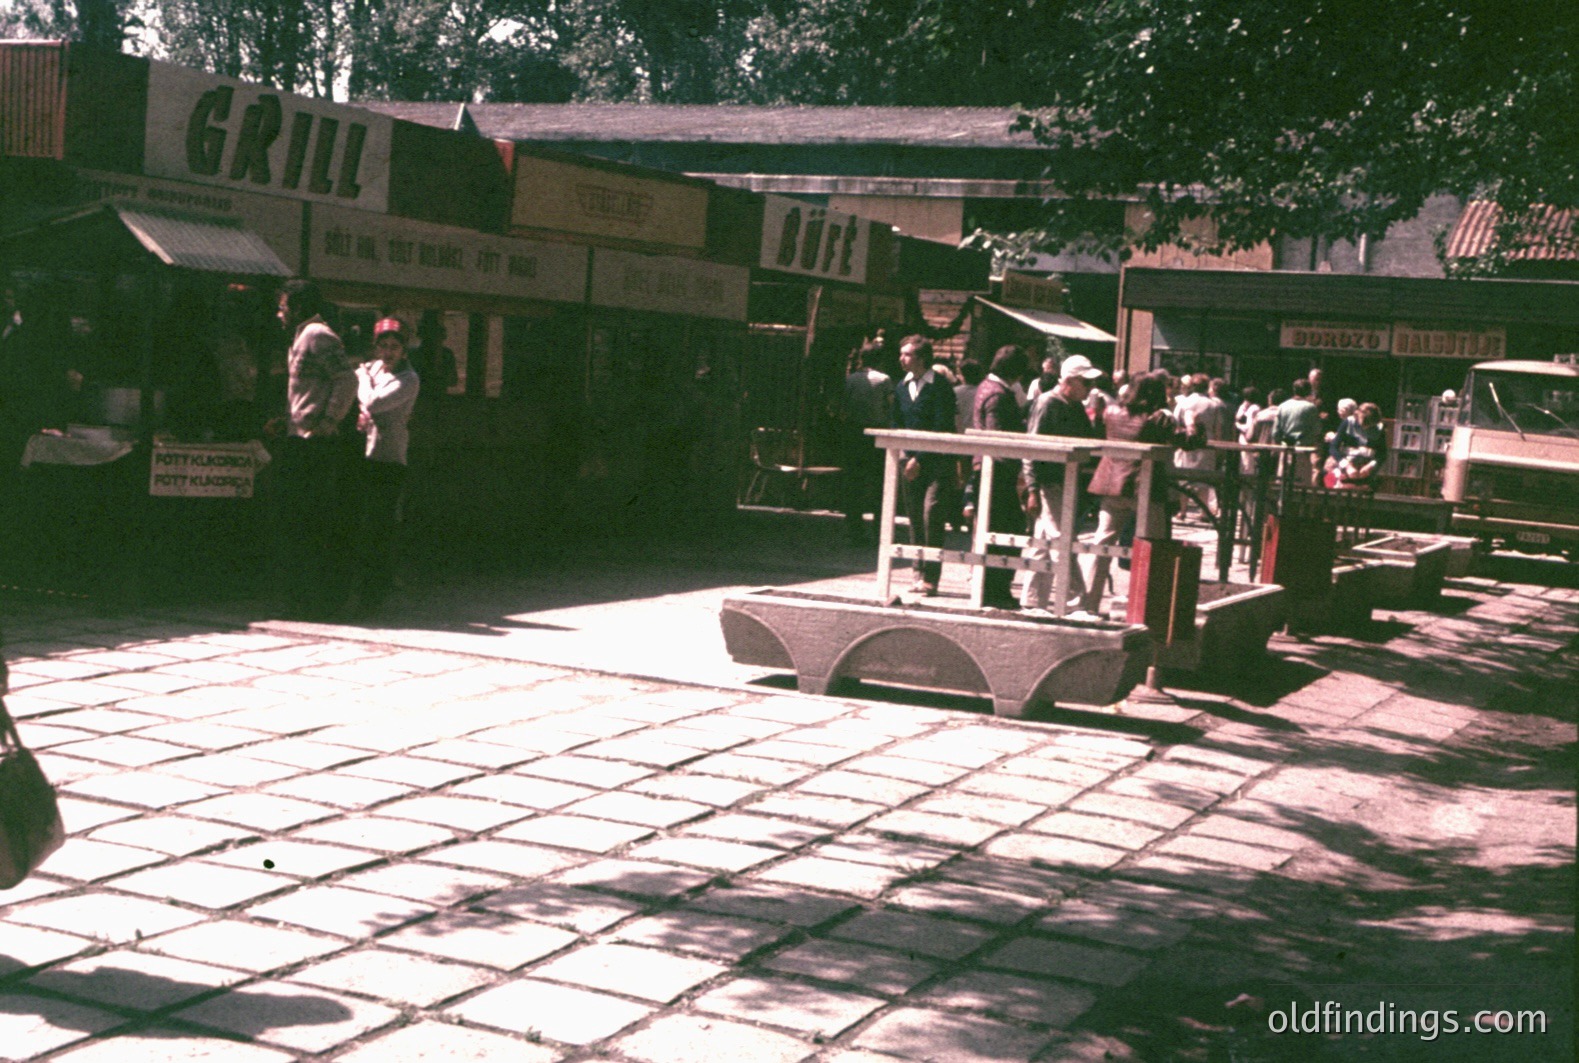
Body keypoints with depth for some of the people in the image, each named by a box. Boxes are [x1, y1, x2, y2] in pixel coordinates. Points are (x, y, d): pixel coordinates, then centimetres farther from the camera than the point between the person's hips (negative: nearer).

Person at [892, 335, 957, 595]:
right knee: (915, 516, 5)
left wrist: (919, 459, -15)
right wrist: (901, 456, 2)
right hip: (910, 461, 6)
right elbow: (897, 424, 17)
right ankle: (920, 573, 12)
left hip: (936, 462, -6)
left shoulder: (940, 387, -8)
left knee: (932, 513, -13)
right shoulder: (902, 387, 12)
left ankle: (930, 576, -10)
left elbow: (942, 428, -13)